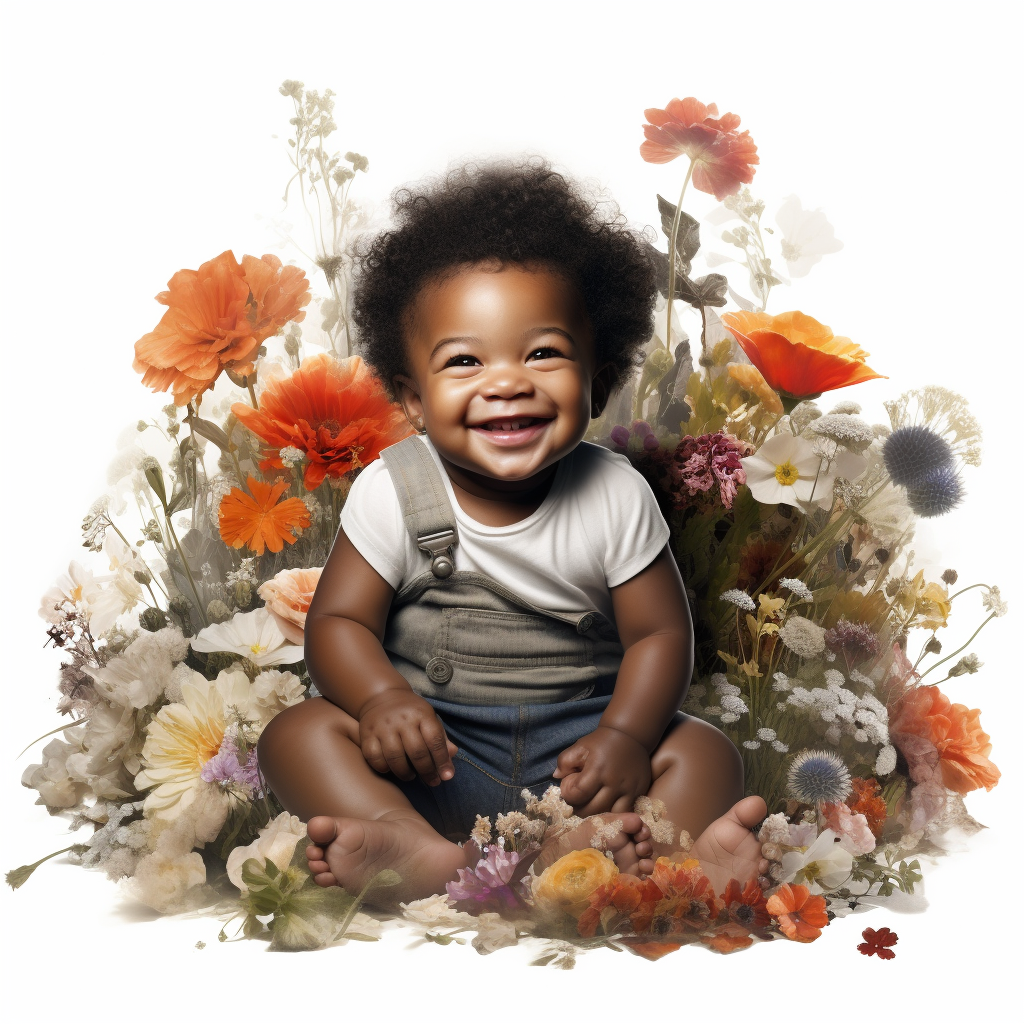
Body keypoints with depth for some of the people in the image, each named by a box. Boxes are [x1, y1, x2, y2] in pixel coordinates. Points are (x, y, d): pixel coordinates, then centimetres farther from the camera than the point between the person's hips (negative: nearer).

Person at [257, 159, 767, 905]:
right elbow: (340, 619, -5)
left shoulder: (615, 495, -5)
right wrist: (381, 699, -26)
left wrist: (625, 737, -20)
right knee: (299, 732, -22)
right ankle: (426, 857, -43)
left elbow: (660, 630, -2)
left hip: (577, 734, 1)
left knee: (703, 753, -20)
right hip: (433, 744, 0)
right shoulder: (393, 492, -6)